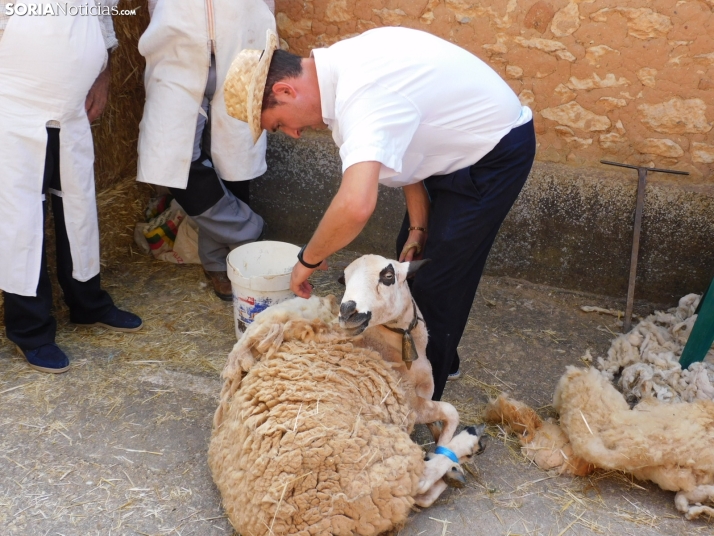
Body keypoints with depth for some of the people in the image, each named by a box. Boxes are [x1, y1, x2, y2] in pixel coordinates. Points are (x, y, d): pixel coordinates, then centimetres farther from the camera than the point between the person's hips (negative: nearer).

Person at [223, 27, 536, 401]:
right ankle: (438, 357, 40)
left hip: (495, 157, -10)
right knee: (412, 259, 19)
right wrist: (418, 227, -2)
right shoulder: (344, 66, -5)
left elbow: (355, 206, -48)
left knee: (434, 283, -4)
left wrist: (308, 259, -30)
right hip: (462, 143, 10)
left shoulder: (361, 93, -35)